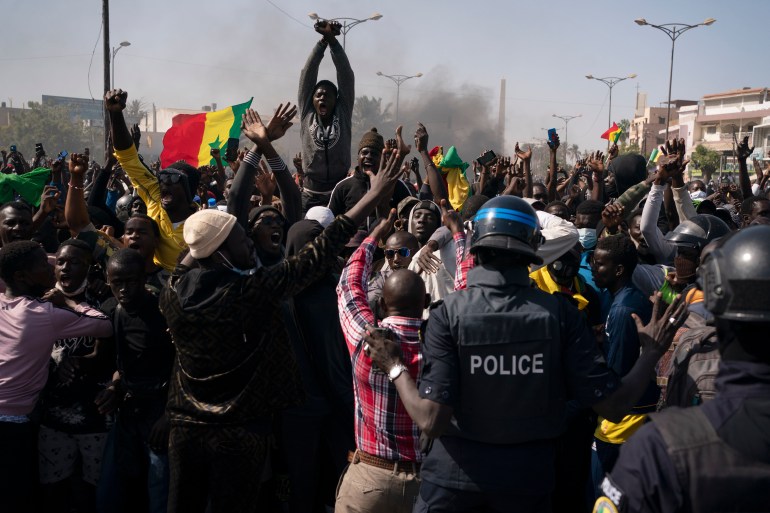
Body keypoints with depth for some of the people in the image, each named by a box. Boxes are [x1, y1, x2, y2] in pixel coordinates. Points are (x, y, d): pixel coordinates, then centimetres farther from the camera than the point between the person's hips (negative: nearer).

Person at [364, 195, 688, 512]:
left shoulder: (449, 314, -16)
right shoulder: (560, 313, -12)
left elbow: (432, 421, -20)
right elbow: (612, 406, -11)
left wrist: (395, 368, -4)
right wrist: (652, 351, 4)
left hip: (454, 476, -1)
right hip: (529, 476, 1)